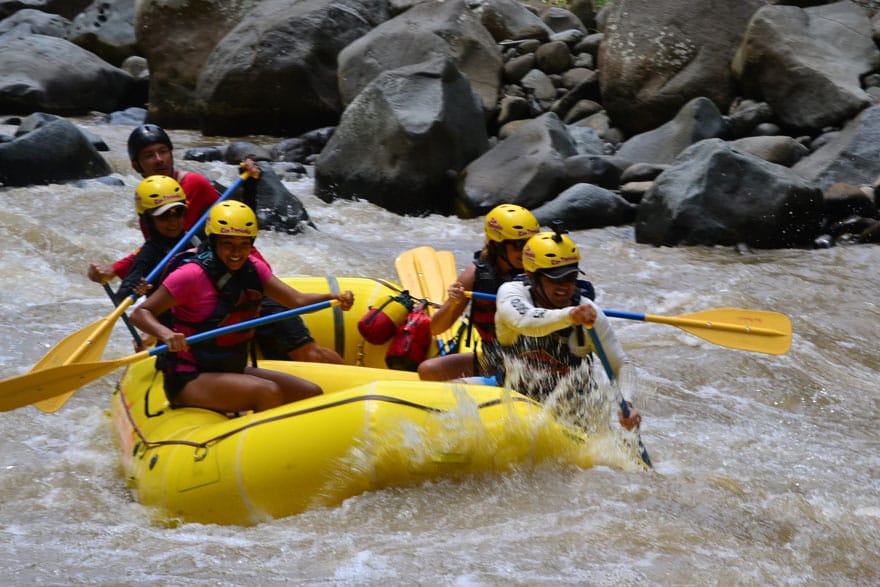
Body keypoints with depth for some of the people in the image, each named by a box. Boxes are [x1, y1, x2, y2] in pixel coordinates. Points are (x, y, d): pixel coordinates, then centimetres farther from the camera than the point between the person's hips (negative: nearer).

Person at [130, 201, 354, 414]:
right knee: (268, 392, -29)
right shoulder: (192, 275, -16)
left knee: (312, 393, -2)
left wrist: (333, 298, -23)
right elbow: (140, 313, -16)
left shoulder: (252, 267, 4)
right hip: (189, 380, -8)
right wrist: (167, 334, -36)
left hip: (234, 369, 8)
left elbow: (296, 300, -4)